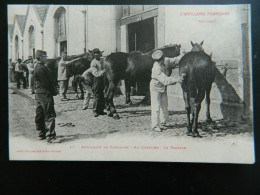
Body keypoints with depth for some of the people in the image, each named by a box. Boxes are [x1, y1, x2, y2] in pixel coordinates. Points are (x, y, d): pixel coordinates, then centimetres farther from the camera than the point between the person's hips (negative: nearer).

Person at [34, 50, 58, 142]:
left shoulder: (37, 67, 15)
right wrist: (54, 91, -6)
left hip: (38, 94, 11)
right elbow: (47, 83, -18)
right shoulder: (41, 68, -17)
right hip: (45, 94, -11)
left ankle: (41, 134, 23)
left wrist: (53, 90, 14)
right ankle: (50, 136, -8)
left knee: (40, 115, 14)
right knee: (50, 115, -8)